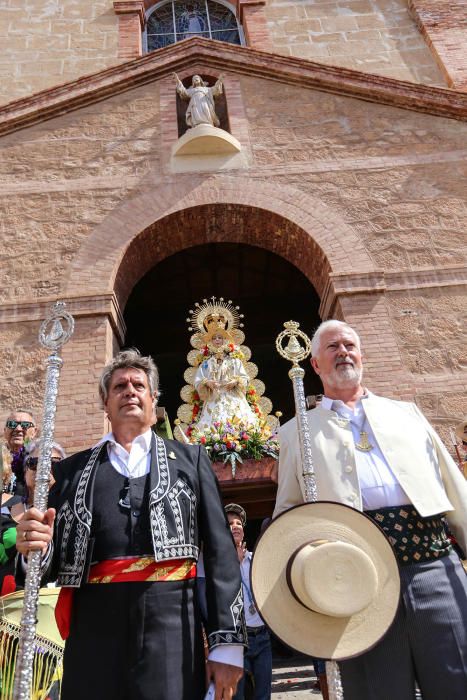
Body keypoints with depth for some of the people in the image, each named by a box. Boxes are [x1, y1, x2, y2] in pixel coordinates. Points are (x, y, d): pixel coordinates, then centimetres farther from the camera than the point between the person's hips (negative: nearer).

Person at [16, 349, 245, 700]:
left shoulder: (189, 458, 8)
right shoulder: (74, 469, 12)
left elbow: (220, 551, 1)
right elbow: (50, 560, 13)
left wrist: (227, 640, -6)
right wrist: (36, 548, -11)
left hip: (172, 627, -1)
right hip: (93, 629, 2)